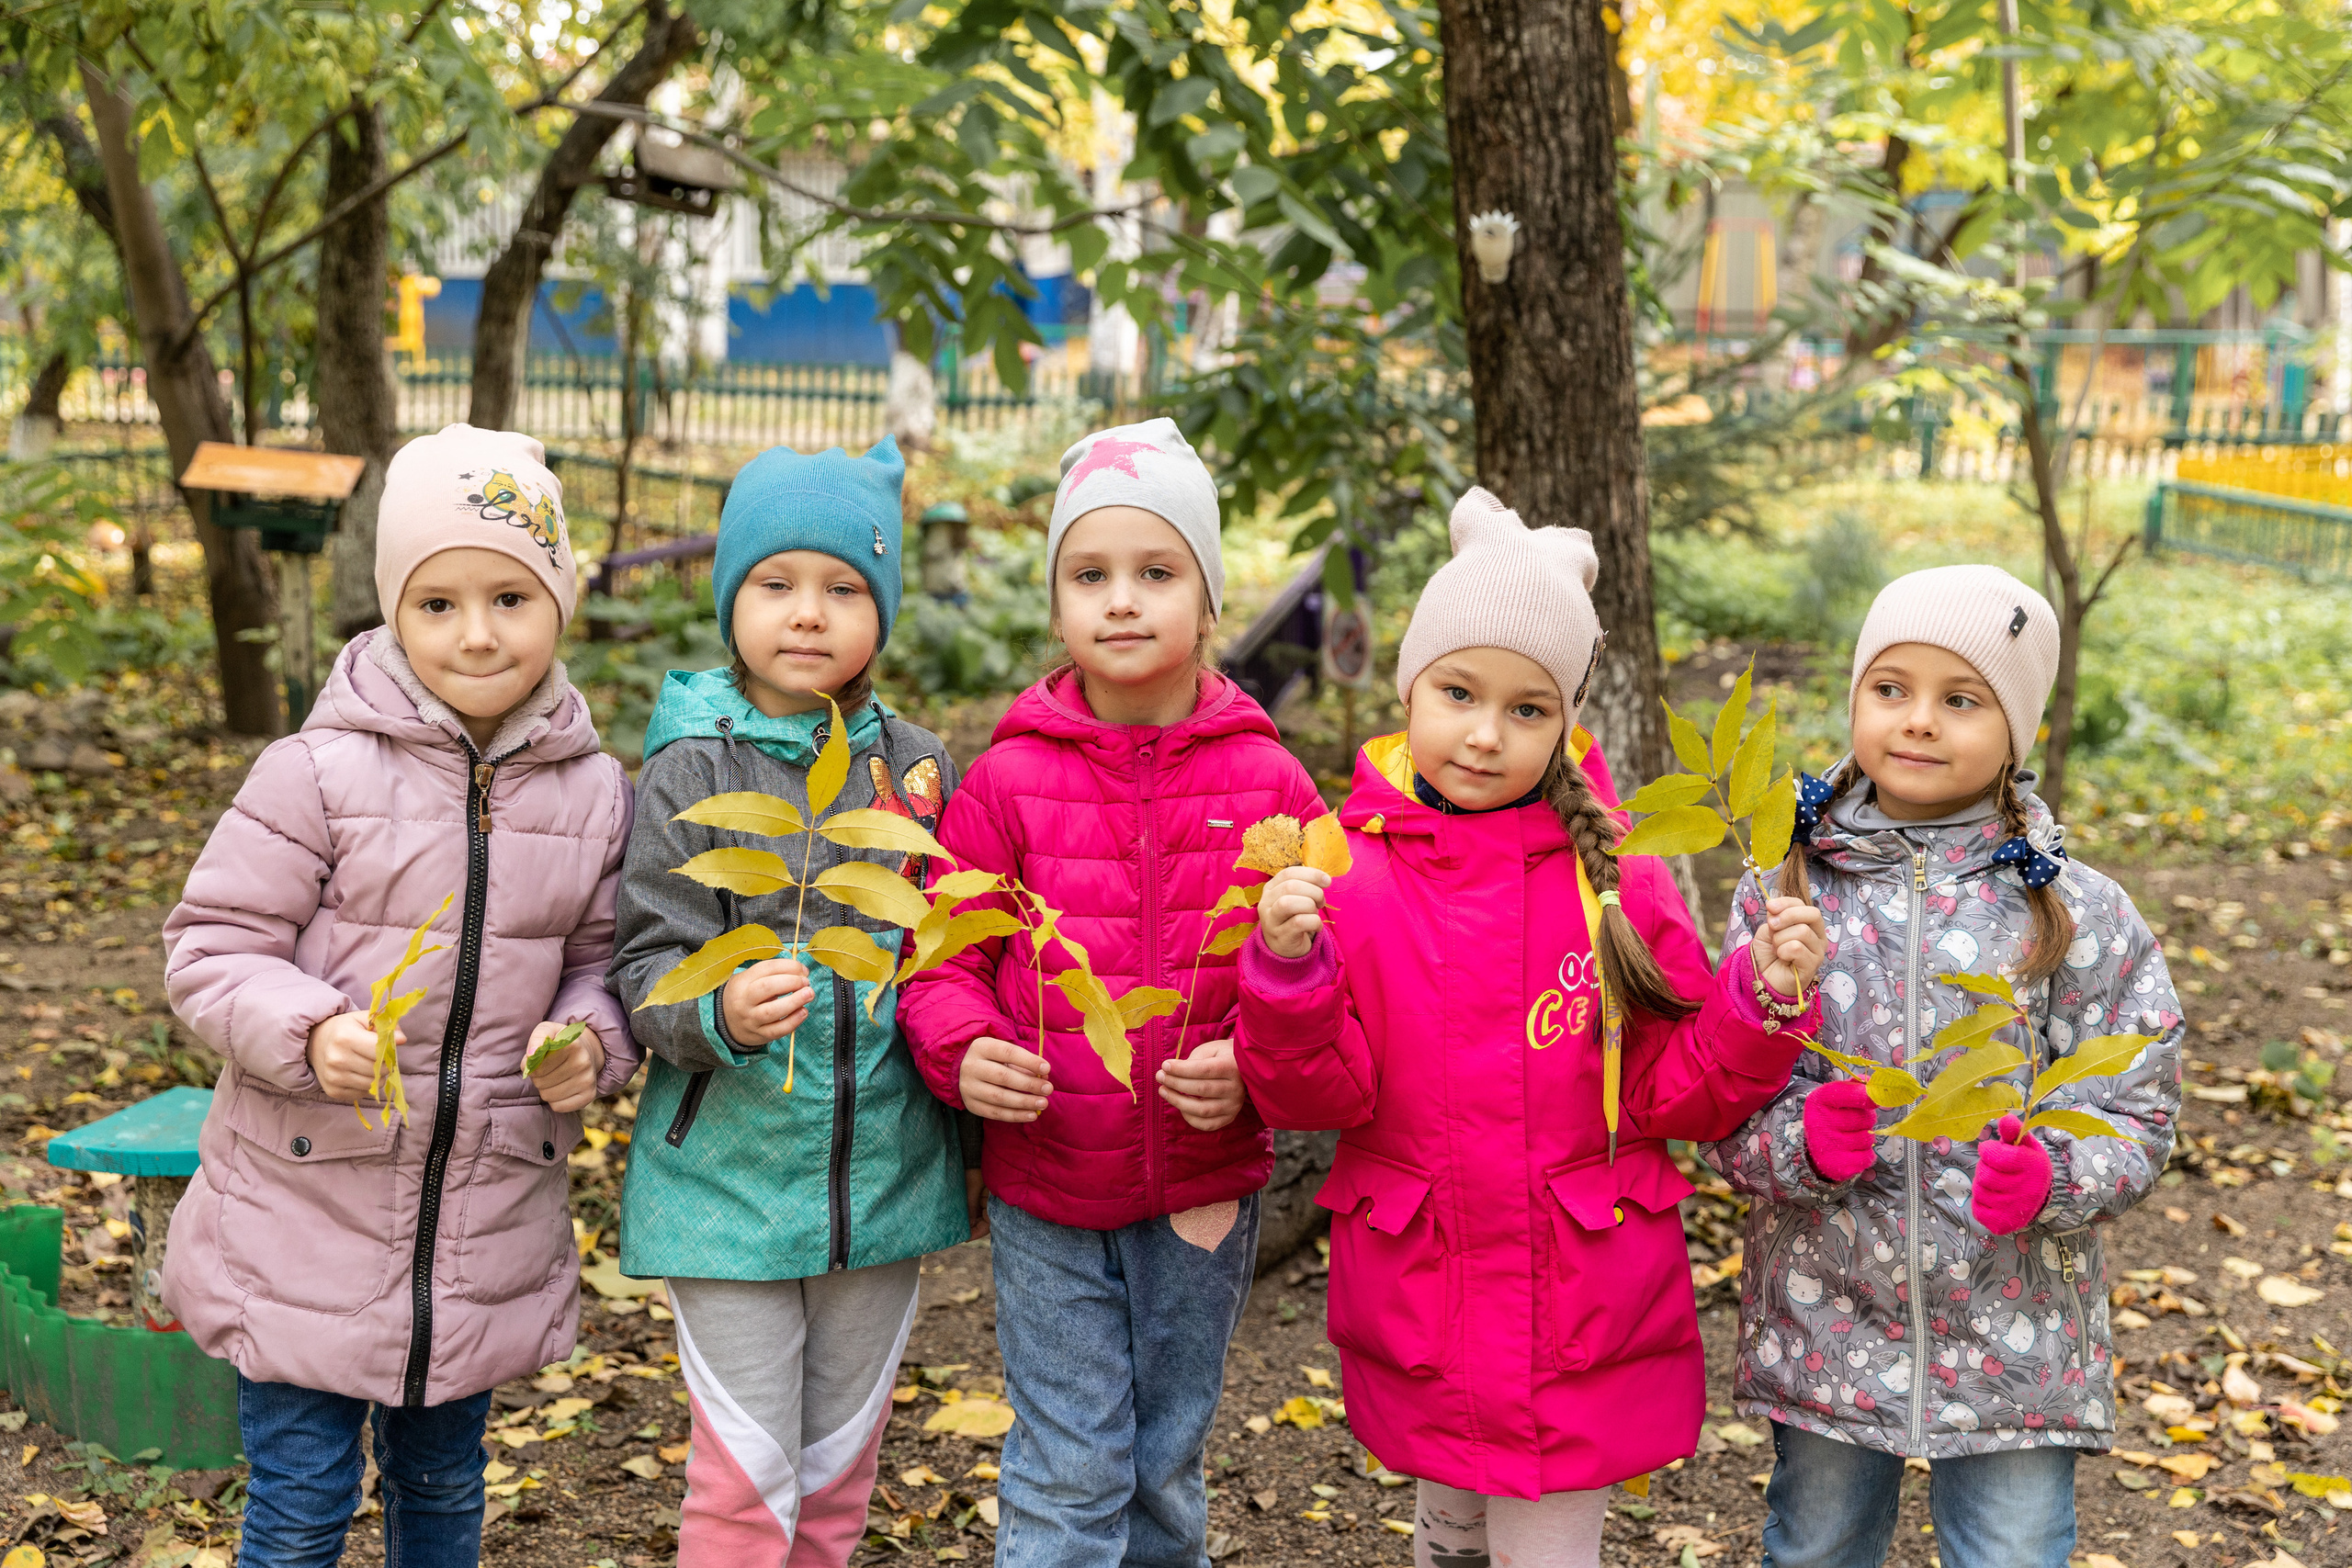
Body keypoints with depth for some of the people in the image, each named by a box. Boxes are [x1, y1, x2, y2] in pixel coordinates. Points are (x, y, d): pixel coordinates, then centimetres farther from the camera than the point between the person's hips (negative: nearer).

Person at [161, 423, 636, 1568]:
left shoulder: (592, 791, -1)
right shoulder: (320, 773, -13)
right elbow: (210, 948, -9)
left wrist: (591, 1041, -10)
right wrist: (309, 1032, -27)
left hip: (489, 1227, 3)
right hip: (308, 1214, -3)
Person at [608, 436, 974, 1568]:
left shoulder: (916, 765, 1)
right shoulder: (692, 770, -9)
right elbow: (646, 971, -11)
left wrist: (967, 1127, 12)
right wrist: (722, 1015, -32)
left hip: (884, 1171, 4)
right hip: (731, 1179, -3)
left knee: (842, 1465, 17)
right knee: (746, 1477, 4)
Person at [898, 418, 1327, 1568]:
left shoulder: (1267, 782, -5)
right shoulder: (1011, 779, -7)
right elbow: (943, 954, 0)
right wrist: (963, 1051, -20)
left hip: (1204, 1187, 1)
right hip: (1042, 1186, -1)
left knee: (1166, 1467, 18)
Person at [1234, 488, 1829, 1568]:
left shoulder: (1610, 875, -6)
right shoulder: (1346, 872, -8)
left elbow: (1677, 1091, -2)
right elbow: (1315, 1097, -10)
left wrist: (1763, 999, -18)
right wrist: (1291, 970, -26)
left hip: (1580, 1315, -1)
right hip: (1418, 1307, 1)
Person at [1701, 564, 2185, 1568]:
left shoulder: (2079, 914, -5)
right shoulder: (1785, 892, -3)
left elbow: (2136, 1115, -3)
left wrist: (2051, 1177, -23)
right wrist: (1802, 1142, -23)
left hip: (2016, 1347, -1)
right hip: (1824, 1329, 1)